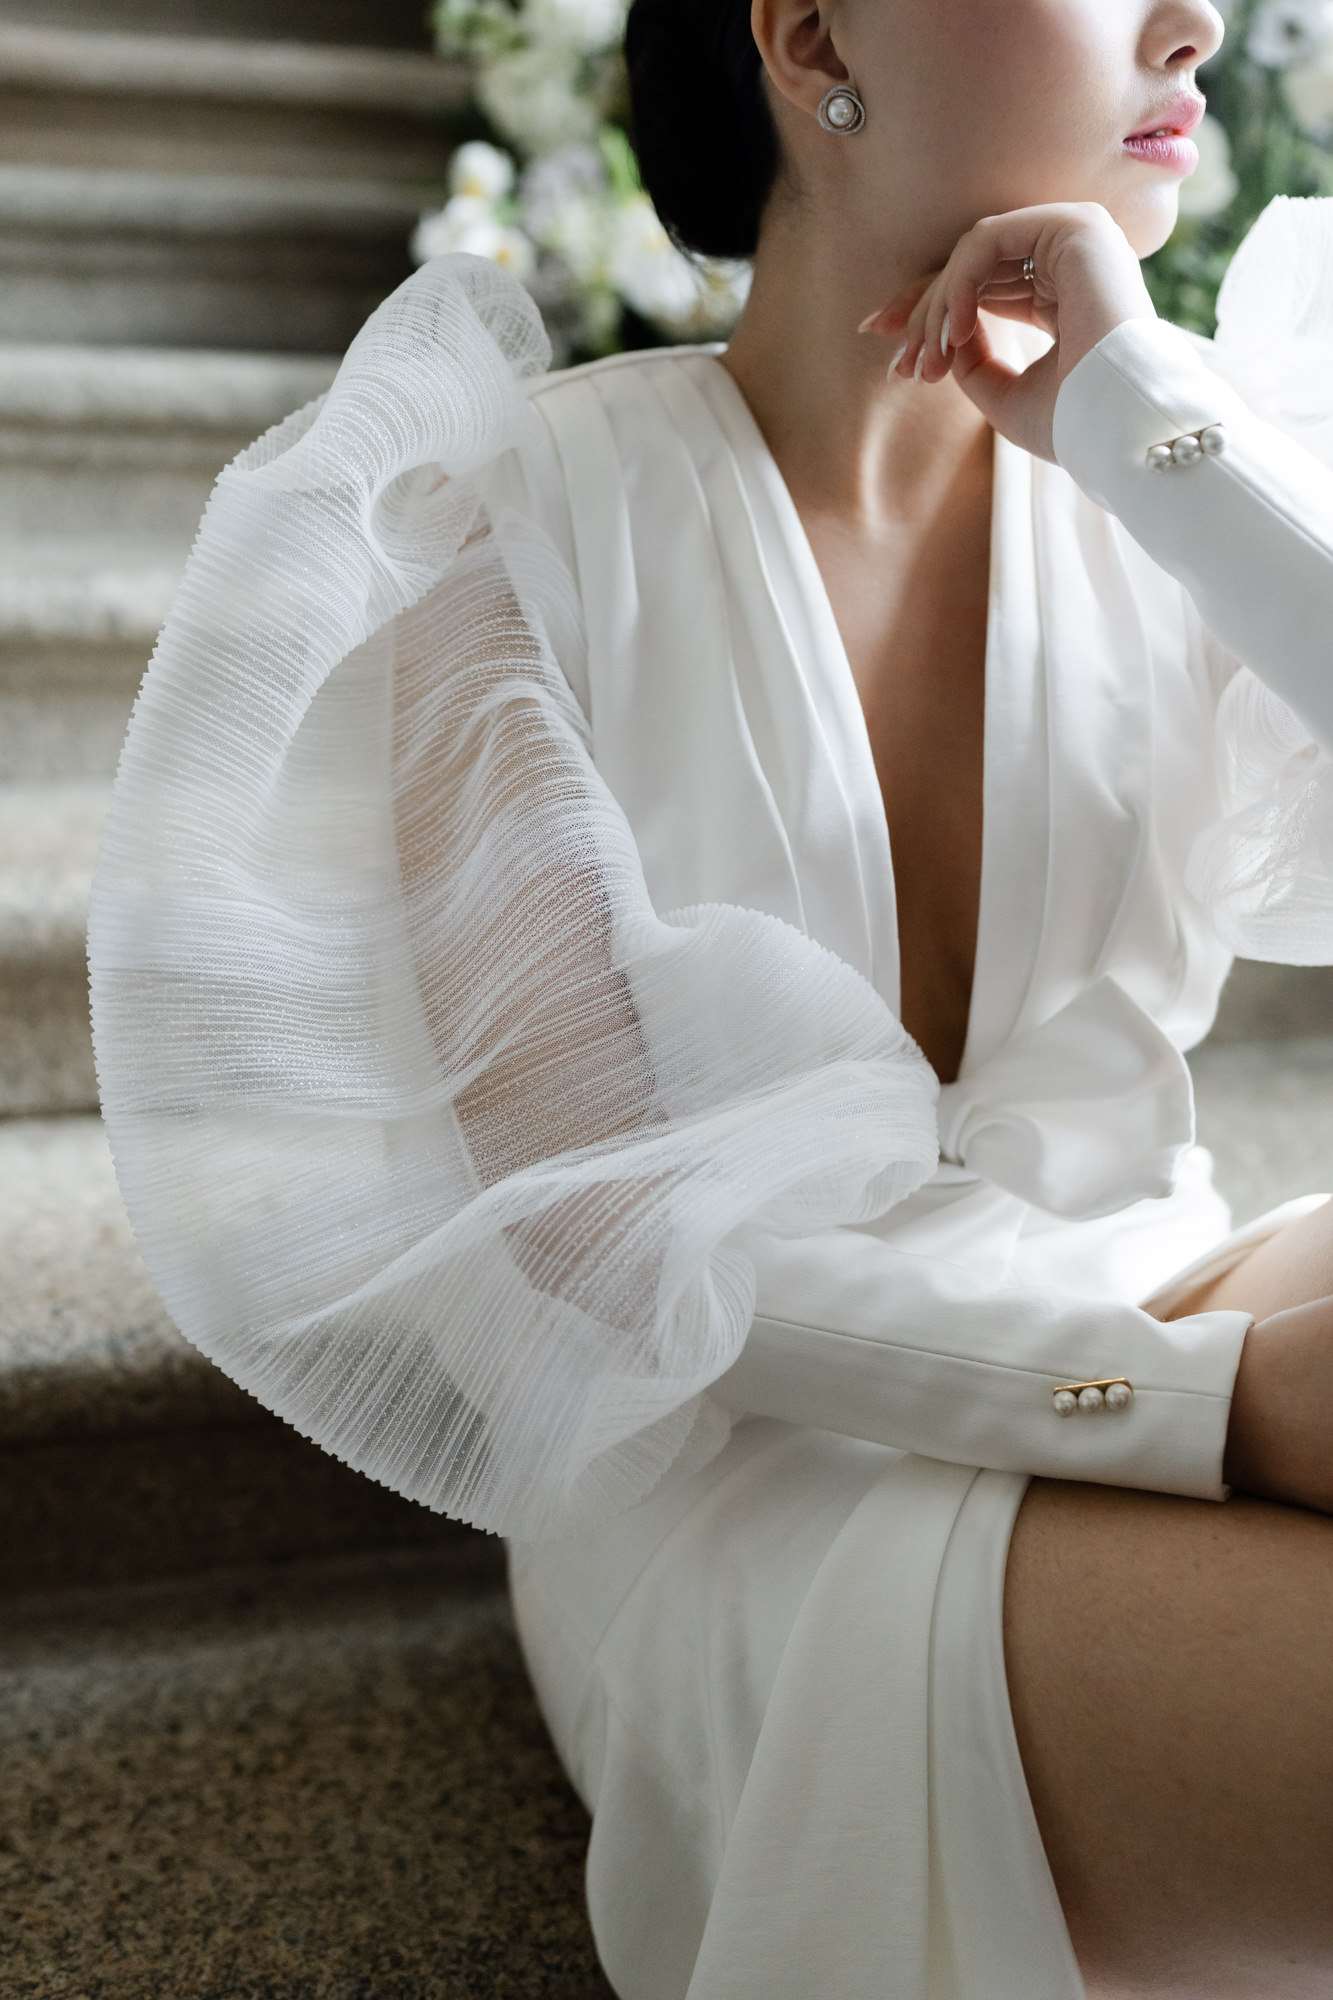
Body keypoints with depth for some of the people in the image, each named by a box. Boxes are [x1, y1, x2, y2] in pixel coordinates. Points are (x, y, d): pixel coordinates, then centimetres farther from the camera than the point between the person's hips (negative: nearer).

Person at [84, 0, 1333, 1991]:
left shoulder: (1166, 487, 4)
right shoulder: (532, 516, -6)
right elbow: (591, 1200, -12)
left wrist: (1155, 414, -13)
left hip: (1158, 1333, 4)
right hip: (756, 1469, -4)